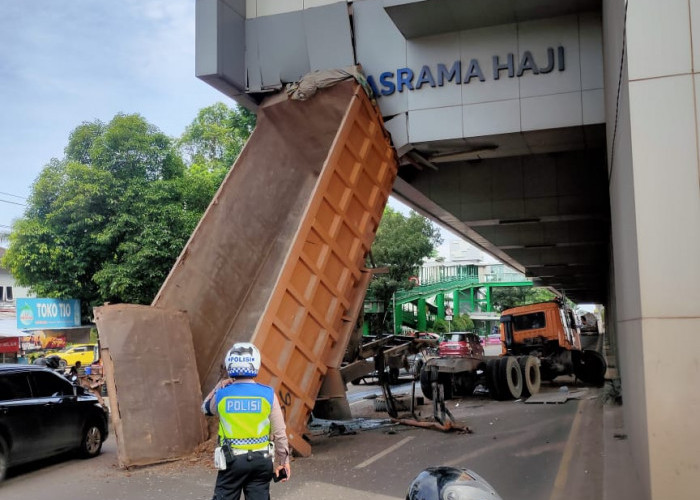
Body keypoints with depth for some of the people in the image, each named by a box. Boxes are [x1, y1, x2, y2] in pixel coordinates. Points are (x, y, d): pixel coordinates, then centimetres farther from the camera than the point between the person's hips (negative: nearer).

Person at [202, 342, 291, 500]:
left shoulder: (221, 395, -8)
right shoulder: (268, 394, -9)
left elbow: (206, 408, 17)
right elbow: (280, 433, -5)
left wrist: (219, 387, 17)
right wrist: (283, 460, 5)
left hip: (232, 460, 0)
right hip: (261, 459, 0)